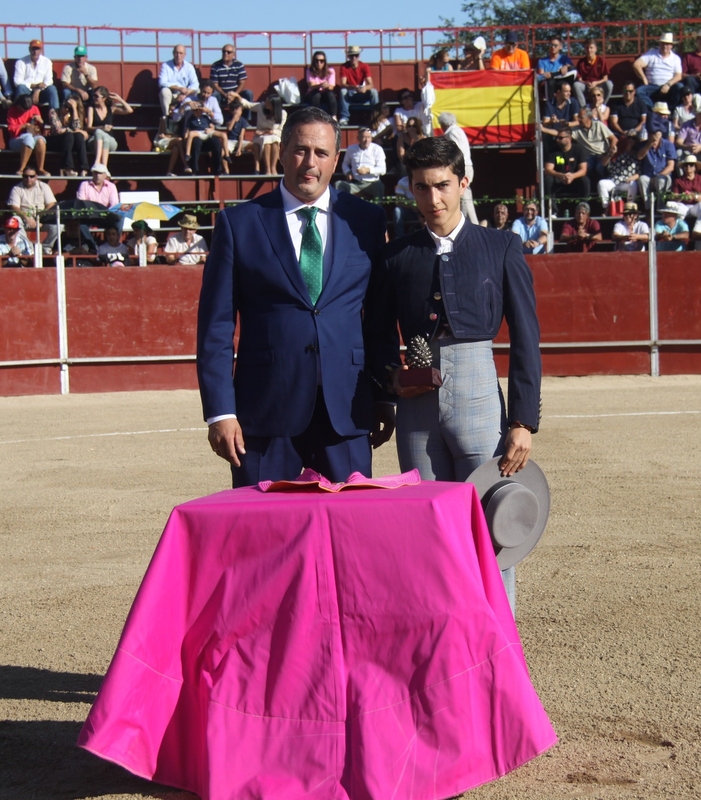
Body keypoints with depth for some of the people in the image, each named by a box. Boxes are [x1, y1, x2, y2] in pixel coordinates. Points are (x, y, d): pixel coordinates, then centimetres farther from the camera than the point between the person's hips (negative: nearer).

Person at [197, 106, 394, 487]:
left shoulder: (366, 220, 9)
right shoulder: (238, 223, 4)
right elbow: (215, 325, 1)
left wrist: (384, 397, 6)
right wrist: (219, 411, -6)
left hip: (346, 409, 1)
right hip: (266, 410, -1)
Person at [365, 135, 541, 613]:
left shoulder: (500, 248, 5)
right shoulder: (399, 255, 12)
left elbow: (525, 339, 2)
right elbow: (379, 334, 18)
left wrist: (524, 421, -4)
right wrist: (392, 376, -3)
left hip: (477, 396, -3)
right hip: (416, 405, 3)